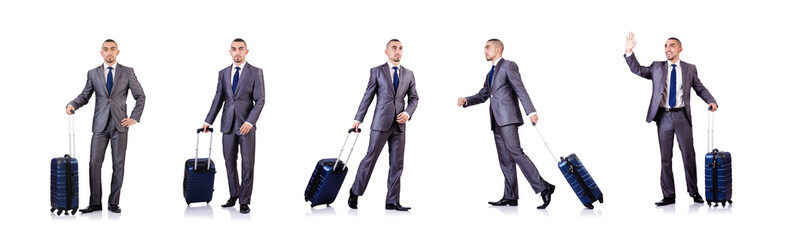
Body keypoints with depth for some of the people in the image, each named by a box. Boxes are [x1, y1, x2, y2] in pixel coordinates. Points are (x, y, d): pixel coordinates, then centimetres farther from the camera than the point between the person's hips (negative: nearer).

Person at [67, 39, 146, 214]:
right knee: (94, 163, -5)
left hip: (120, 125, -1)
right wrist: (72, 105, -10)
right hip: (100, 125, 1)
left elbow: (140, 96, 7)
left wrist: (134, 118, 0)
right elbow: (85, 95, 10)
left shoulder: (127, 72, 4)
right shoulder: (93, 73, 8)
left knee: (118, 164, 2)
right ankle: (95, 203, 3)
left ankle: (114, 203, 9)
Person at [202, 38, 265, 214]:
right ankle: (234, 196, 19)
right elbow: (218, 99, 14)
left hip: (246, 125, -4)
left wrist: (250, 122, -18)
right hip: (228, 125, 4)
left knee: (247, 163, -2)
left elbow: (260, 100, -7)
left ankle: (244, 201, 4)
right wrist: (208, 121, 9)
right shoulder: (223, 73, 11)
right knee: (230, 162, 8)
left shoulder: (255, 72, -1)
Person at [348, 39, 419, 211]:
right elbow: (368, 96, 4)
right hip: (381, 123, -3)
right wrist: (358, 119, 2)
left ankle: (392, 202, 8)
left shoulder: (409, 74, 13)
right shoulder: (377, 71, 3)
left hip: (399, 125, 4)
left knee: (397, 164, 3)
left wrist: (408, 113, -4)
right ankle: (355, 193, 15)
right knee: (370, 158, -3)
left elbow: (414, 98, 15)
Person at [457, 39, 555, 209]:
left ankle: (543, 187, -20)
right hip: (497, 120, 9)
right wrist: (466, 101, 9)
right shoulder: (490, 74, 25)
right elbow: (482, 95, 28)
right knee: (505, 158, 5)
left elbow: (520, 89, -11)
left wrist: (531, 111, -21)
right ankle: (510, 197, 5)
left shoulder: (508, 65, -1)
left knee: (515, 152, -19)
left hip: (508, 117, -9)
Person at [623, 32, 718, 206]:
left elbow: (700, 88, 10)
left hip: (682, 116, -1)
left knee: (689, 155, 0)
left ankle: (694, 192, 15)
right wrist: (629, 52, -8)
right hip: (664, 117, 1)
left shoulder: (690, 69, 7)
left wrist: (711, 101, -7)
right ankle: (668, 196, 10)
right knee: (665, 158, 4)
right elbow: (637, 70, 5)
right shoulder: (657, 67, 10)